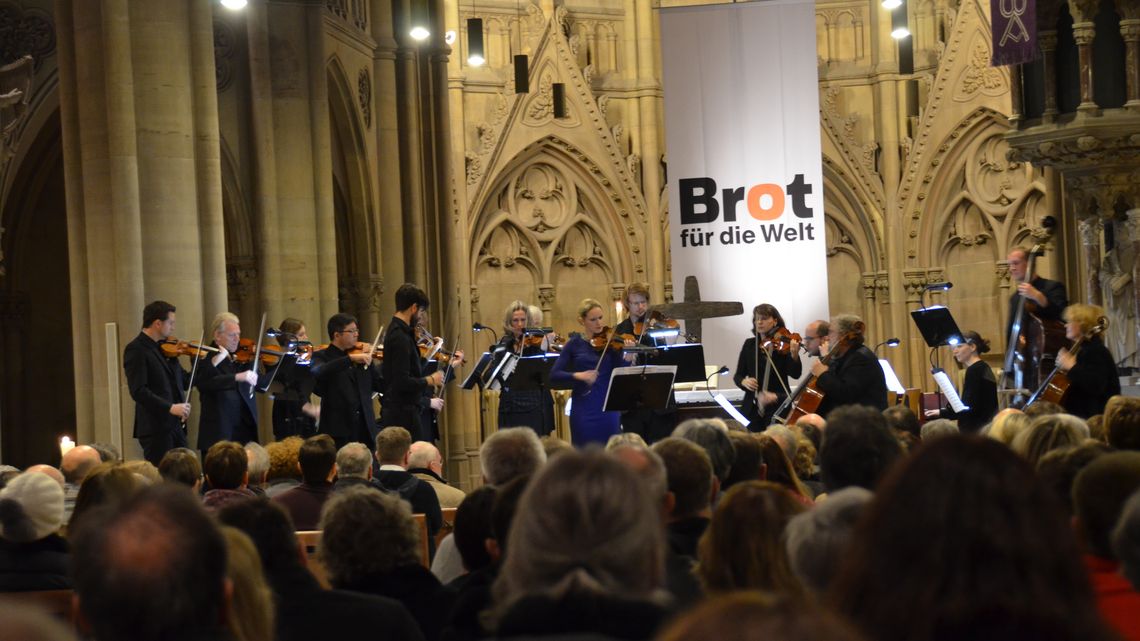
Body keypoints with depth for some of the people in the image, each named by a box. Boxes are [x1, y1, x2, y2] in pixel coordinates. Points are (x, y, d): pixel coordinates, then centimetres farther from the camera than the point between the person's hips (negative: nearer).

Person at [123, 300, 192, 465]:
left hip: (176, 426, 7)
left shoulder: (165, 348, 16)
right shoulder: (135, 350, -8)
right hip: (155, 428, -7)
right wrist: (170, 407, -25)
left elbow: (185, 382, 15)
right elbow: (138, 391, -18)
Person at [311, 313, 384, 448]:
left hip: (365, 429, 4)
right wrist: (351, 359, -29)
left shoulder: (362, 356, 14)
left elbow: (381, 386, 14)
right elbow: (318, 372, -23)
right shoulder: (322, 356, 0)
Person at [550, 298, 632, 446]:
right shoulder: (575, 344, 3)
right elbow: (554, 374, -4)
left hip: (608, 409, 0)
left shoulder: (611, 343, 3)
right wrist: (577, 375, -20)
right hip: (583, 410, 0)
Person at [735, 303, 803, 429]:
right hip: (752, 407, 3)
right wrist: (744, 382, -12)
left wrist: (794, 355, -31)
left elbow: (795, 374, -14)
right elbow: (738, 376, 10)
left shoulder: (784, 345, -2)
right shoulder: (749, 345, 8)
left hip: (778, 408, -3)